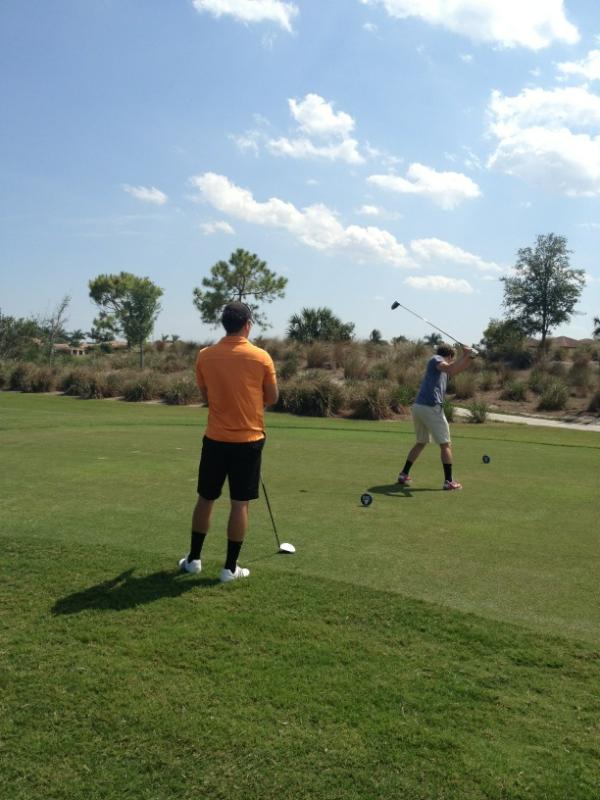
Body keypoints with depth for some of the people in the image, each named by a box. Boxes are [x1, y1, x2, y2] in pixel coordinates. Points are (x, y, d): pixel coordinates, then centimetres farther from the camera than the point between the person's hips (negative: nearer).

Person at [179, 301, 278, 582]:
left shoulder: (204, 356, -3)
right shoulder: (261, 357, -9)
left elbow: (205, 396, 9)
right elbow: (272, 398, 1)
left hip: (215, 439, 2)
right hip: (248, 440, -2)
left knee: (205, 499, 15)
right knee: (240, 504, 5)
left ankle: (193, 559, 25)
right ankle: (230, 567, 11)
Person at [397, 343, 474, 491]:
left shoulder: (441, 367, 24)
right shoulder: (435, 359, -1)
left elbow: (459, 369, 24)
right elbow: (449, 368, -21)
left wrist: (467, 356, 9)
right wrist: (465, 356, -17)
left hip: (418, 407, 9)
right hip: (431, 408, -9)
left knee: (421, 442, 24)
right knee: (445, 445, 2)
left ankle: (404, 474, 22)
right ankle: (449, 481, 4)